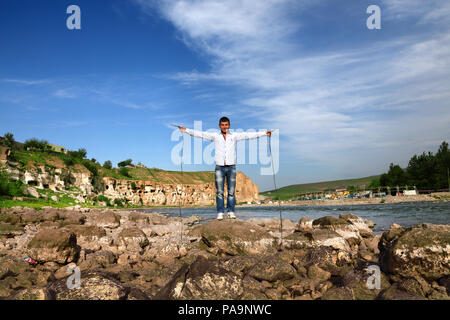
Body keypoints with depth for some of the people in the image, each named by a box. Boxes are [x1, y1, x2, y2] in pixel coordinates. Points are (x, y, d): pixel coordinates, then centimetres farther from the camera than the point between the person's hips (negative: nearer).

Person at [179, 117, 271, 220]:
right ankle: (220, 213, 5)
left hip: (231, 167, 0)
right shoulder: (215, 136, 9)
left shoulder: (234, 136, 9)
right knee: (219, 192, -1)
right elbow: (201, 134, 6)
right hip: (219, 167, 0)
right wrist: (186, 130, 1)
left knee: (231, 191, 2)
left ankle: (231, 212, 11)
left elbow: (248, 135, 5)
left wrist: (264, 133, 1)